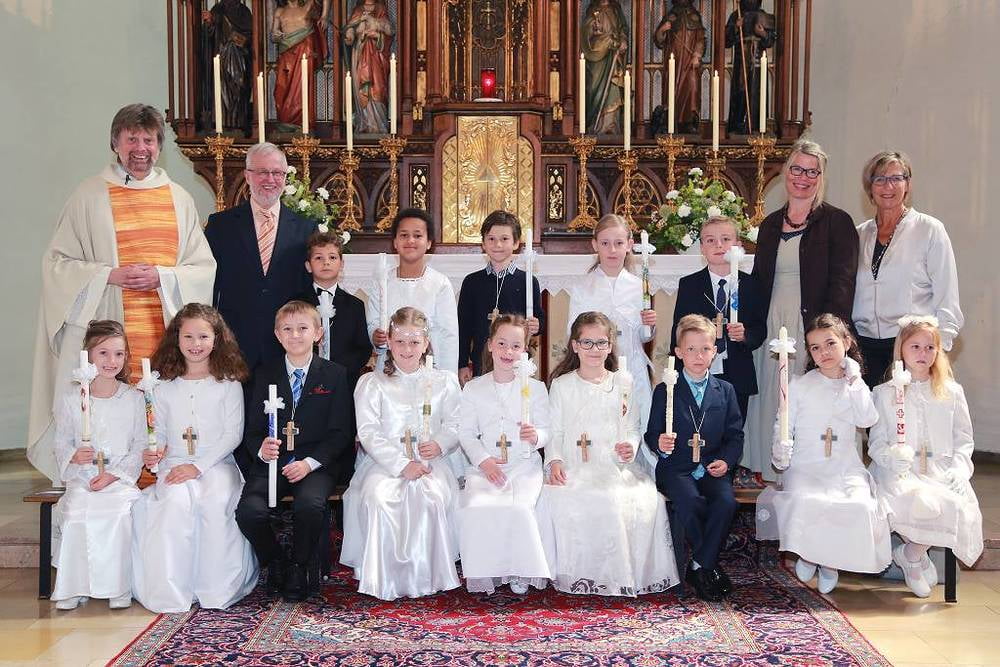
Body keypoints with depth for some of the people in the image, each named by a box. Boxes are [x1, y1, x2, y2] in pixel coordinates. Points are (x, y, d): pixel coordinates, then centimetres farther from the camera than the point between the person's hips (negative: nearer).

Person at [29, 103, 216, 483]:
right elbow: (57, 263, 5)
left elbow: (205, 267, 10)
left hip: (166, 334, 2)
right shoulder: (89, 196, 7)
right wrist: (110, 275, -10)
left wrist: (162, 276, -8)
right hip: (107, 334, -2)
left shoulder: (179, 199, 13)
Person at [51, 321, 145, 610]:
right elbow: (61, 443, 8)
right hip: (81, 480, 1)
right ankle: (73, 586, -9)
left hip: (121, 480, -1)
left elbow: (139, 445, 3)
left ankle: (118, 587, -12)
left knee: (119, 512, -27)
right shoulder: (71, 398, 6)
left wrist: (114, 474, -10)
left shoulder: (134, 398, 5)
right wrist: (74, 455, -15)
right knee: (76, 514, -26)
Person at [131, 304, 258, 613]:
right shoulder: (164, 387, 13)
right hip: (174, 465, 2)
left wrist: (197, 466, -12)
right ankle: (172, 591, -23)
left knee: (216, 502, -32)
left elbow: (233, 434, -2)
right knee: (176, 501, -31)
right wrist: (153, 453, -9)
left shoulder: (228, 383, 4)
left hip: (217, 464, -2)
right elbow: (159, 433, 15)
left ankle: (217, 589, -20)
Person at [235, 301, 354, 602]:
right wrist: (261, 449, -15)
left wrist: (310, 462, -14)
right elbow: (252, 430, 9)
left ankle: (298, 567, -3)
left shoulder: (335, 374, 5)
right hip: (272, 462, 2)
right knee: (249, 510, -25)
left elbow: (340, 432, 0)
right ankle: (275, 562, 6)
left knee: (309, 504, -33)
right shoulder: (265, 375, 12)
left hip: (315, 463, -2)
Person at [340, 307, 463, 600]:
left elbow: (456, 424, 10)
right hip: (384, 462, 0)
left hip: (429, 461, 1)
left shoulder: (444, 382, 14)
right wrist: (402, 465, -16)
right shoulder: (371, 384, 8)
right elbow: (369, 433, -3)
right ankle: (383, 579, -20)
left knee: (433, 495, -32)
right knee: (377, 496, -32)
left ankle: (429, 575, -18)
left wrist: (440, 443, -14)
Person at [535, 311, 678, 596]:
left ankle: (633, 571, -8)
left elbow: (632, 428, 13)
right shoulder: (562, 385, 8)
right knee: (557, 498, -33)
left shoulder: (623, 383, 13)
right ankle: (579, 572, -15)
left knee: (646, 498, -27)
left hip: (616, 466, 1)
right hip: (574, 467, -1)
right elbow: (554, 432, 6)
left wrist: (629, 447, -10)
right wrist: (554, 461, -12)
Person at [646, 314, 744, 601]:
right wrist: (660, 444, -21)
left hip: (712, 467, 2)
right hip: (676, 467, -2)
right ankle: (710, 565, -9)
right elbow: (652, 434, 3)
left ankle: (699, 566, -14)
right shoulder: (664, 391, 5)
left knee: (726, 502, -28)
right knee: (691, 502, -31)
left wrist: (726, 460, -8)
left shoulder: (725, 390, 13)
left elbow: (735, 435, 10)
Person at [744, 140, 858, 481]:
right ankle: (771, 476, 19)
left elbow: (842, 284, -7)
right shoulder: (771, 224, 15)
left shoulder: (837, 222, 0)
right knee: (769, 405, 7)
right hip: (772, 331, 5)